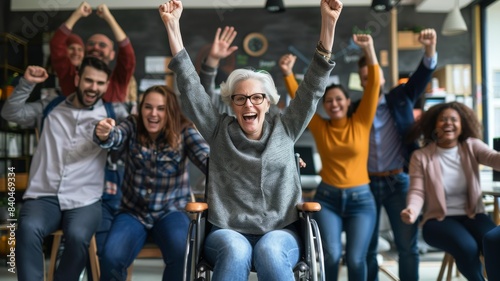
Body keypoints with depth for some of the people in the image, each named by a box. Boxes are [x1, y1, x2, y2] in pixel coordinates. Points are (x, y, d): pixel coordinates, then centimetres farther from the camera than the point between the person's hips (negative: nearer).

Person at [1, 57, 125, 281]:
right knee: (28, 228, -32)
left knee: (78, 236, -33)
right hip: (43, 196, 1)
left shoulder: (111, 113, 9)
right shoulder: (51, 107, 16)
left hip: (84, 200, -1)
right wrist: (27, 83, 4)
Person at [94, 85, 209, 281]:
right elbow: (115, 138, -21)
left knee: (182, 254, -30)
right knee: (111, 258, -24)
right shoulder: (133, 126, -1)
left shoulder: (184, 131, -5)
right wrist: (104, 135, -46)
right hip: (133, 212, 1)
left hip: (170, 211, -1)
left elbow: (206, 158, -20)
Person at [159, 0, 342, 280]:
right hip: (228, 233, 0)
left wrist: (328, 22, -8)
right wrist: (173, 25, -4)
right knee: (236, 251, -34)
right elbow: (189, 84, 2)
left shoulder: (285, 129, 9)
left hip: (280, 233, 0)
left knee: (269, 250, -33)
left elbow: (313, 86, 1)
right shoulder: (220, 130, 8)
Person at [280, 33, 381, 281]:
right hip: (327, 198, 1)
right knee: (331, 255, -16)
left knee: (355, 259, -10)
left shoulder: (361, 123, 2)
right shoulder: (320, 128, 5)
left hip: (360, 199, 0)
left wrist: (369, 50, -12)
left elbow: (373, 86, -5)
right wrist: (288, 73, -11)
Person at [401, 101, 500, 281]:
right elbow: (417, 191, -9)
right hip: (438, 220, -2)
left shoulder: (471, 147, 3)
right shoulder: (421, 156, -2)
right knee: (467, 247, -31)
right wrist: (412, 210, -33)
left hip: (472, 215, 2)